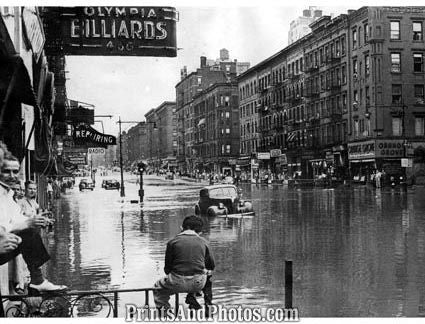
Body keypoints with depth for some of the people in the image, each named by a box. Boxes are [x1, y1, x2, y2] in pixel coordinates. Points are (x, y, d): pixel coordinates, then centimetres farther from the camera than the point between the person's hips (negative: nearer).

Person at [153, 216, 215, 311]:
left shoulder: (172, 242, 0)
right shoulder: (204, 242, 5)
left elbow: (167, 269, 4)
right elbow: (211, 266, 14)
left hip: (177, 282, -2)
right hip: (198, 284, 2)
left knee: (158, 287, 28)